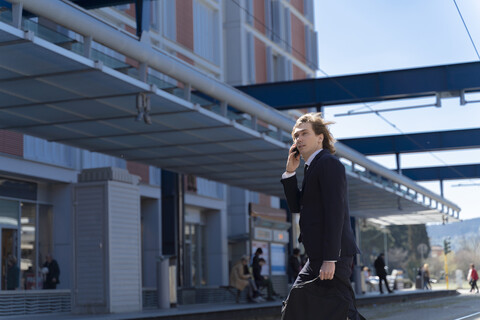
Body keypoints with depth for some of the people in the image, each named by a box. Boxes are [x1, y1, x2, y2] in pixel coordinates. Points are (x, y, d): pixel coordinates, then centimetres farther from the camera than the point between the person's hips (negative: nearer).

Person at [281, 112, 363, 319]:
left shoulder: (329, 163, -10)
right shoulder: (313, 167, 20)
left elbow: (335, 211, -19)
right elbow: (296, 206, 19)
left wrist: (330, 259, -24)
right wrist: (290, 172, 8)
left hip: (333, 255, -10)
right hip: (317, 257, 10)